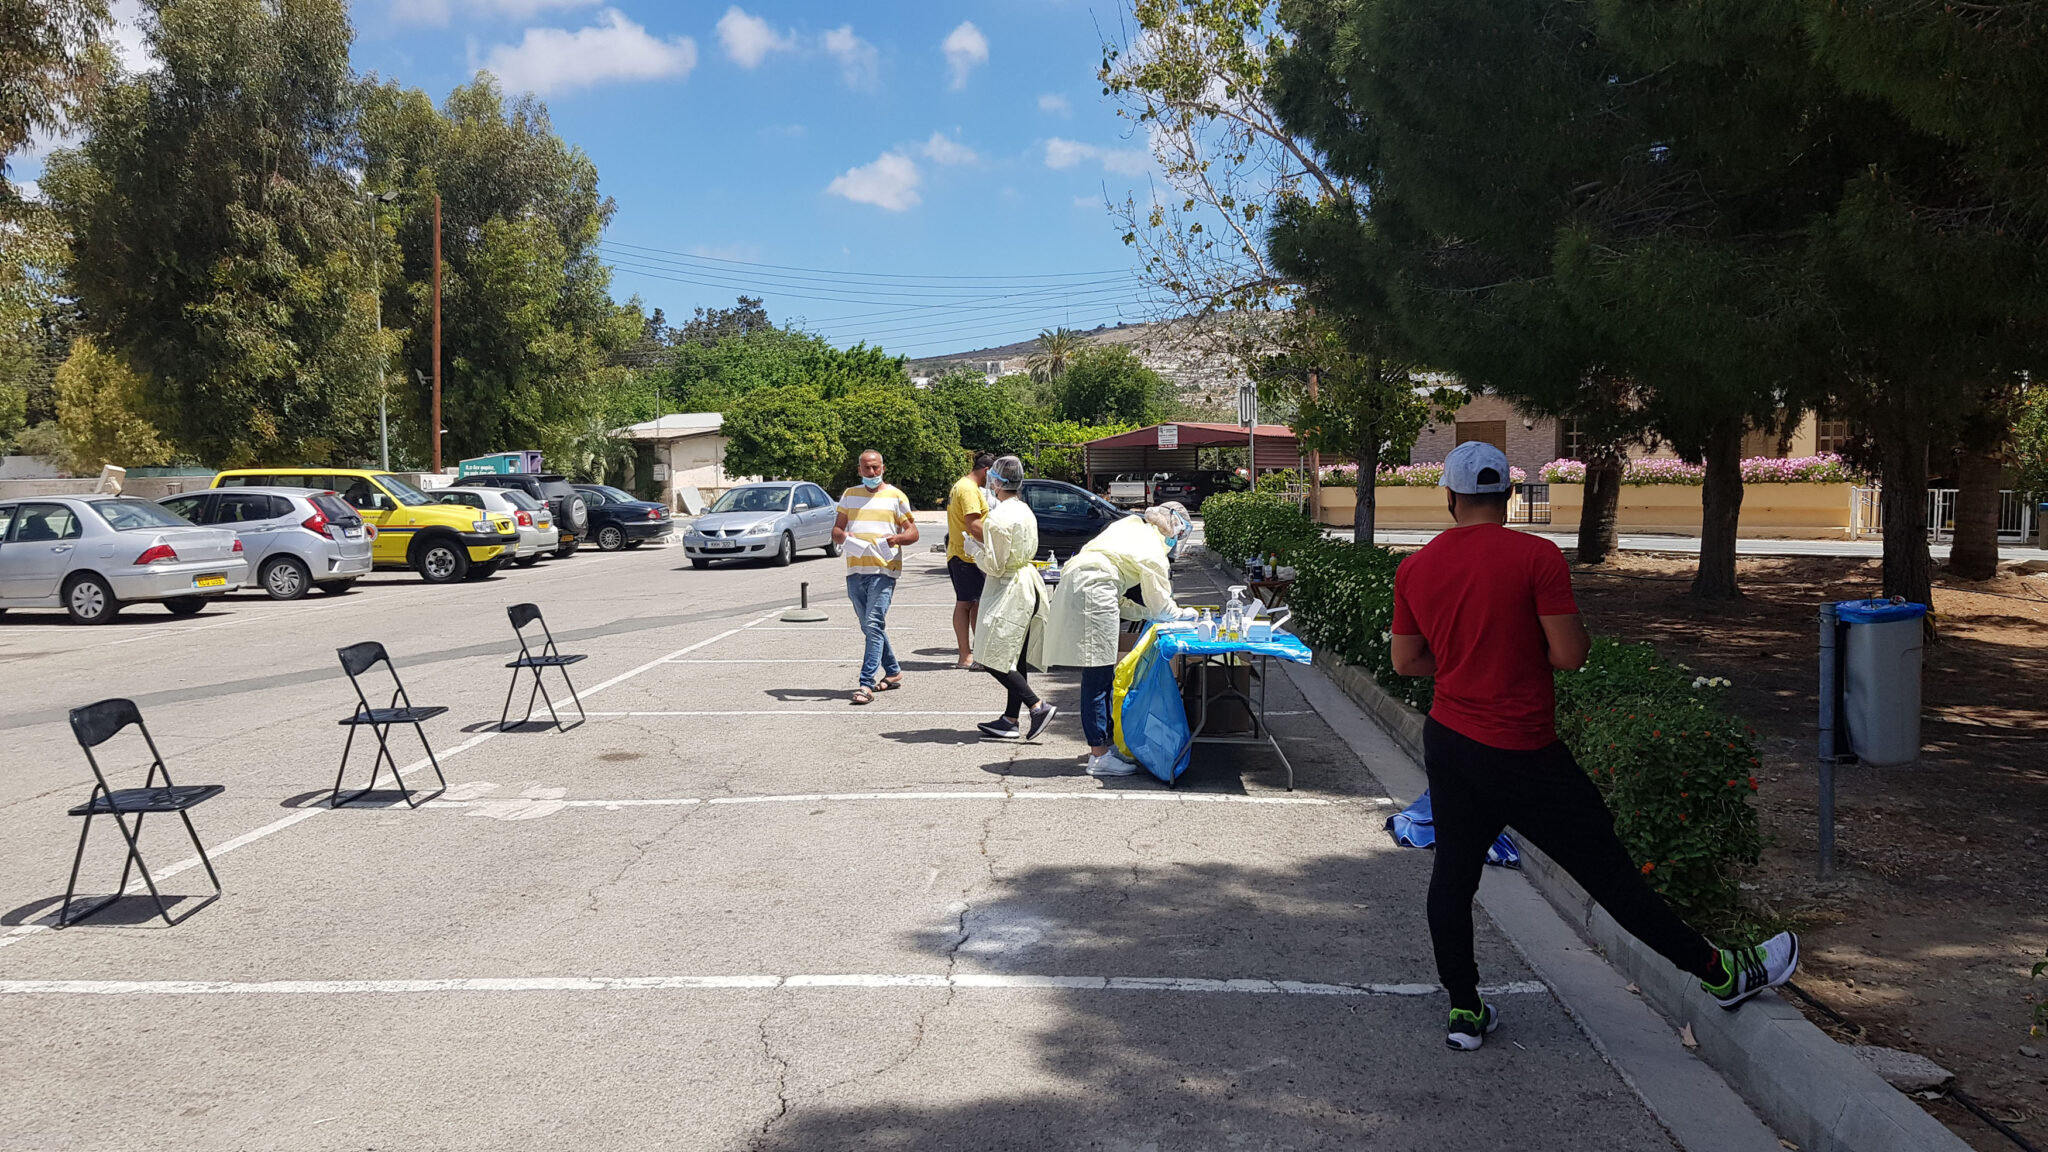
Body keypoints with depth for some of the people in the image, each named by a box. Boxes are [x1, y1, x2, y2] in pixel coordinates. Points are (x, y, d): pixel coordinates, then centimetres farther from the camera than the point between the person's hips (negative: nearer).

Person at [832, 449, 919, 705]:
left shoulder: (895, 496, 3)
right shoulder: (849, 495, 15)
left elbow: (913, 533, 3)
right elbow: (836, 530, 14)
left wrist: (897, 538, -18)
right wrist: (841, 535, -10)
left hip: (884, 570, -5)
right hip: (855, 570, 5)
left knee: (874, 625, -13)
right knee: (870, 627, 12)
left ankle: (866, 683, -14)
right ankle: (893, 672, 27)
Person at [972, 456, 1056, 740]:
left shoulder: (997, 518, -18)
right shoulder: (1025, 511, 9)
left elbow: (994, 565, -17)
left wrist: (975, 552, 1)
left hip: (1010, 589, -9)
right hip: (1029, 583, 9)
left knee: (993, 658, -3)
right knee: (1015, 657, 12)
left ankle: (1038, 706, -8)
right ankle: (1010, 719, 16)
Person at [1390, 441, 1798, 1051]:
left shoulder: (1414, 569, 1)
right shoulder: (1537, 556, -13)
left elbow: (1405, 661, 8)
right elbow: (1570, 654, -15)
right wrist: (1523, 647, 5)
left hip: (1446, 742, 5)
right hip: (1522, 754, -5)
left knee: (1452, 875, 14)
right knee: (1608, 869, 5)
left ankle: (1464, 1011, 21)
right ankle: (1722, 973, 20)